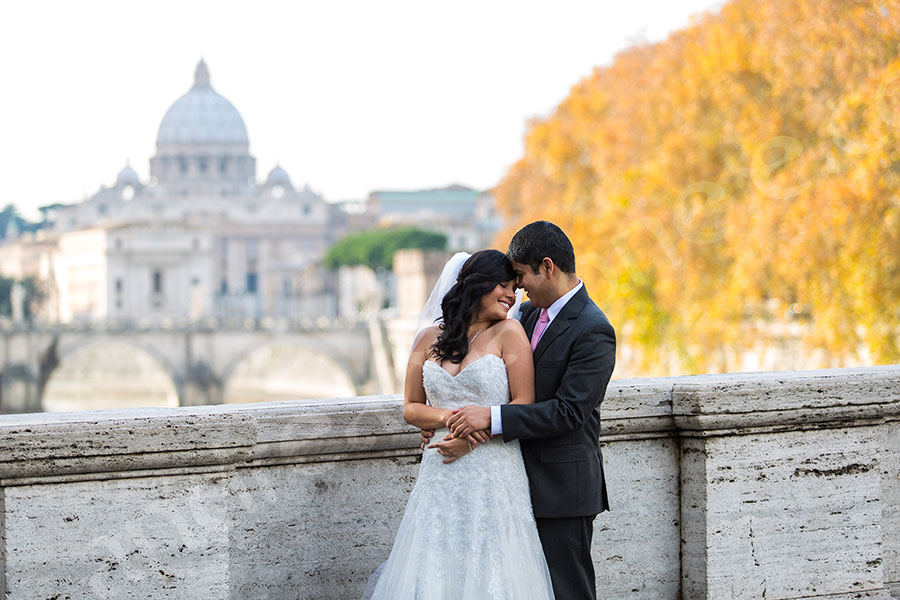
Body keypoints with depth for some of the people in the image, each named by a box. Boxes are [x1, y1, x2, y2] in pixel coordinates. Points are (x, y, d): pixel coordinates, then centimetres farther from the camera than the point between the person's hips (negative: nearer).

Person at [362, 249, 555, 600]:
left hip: (493, 475, -3)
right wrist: (451, 417, -9)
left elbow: (524, 404, -5)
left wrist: (471, 439, -12)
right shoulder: (430, 340, 10)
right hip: (440, 476, 3)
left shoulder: (508, 332, 1)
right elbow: (411, 409, 11)